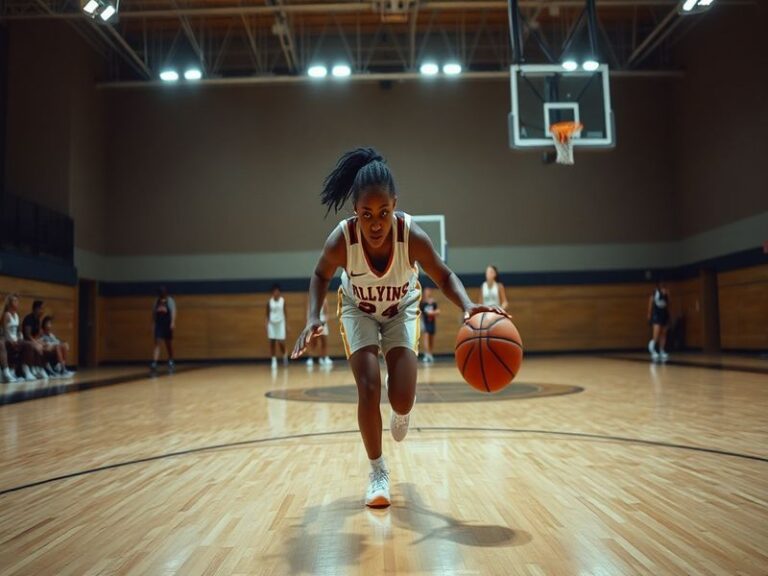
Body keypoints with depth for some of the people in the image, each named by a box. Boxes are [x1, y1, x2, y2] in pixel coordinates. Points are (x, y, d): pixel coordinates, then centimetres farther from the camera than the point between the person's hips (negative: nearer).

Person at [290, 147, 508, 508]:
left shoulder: (412, 236, -34)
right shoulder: (341, 241, -33)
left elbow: (444, 277, -18)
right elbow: (321, 276, -10)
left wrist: (468, 307, -38)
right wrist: (313, 318, -26)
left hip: (401, 310, 0)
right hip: (359, 311, 0)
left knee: (402, 398, -11)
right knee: (368, 389, -14)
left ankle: (401, 412, 31)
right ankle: (378, 471, 9)